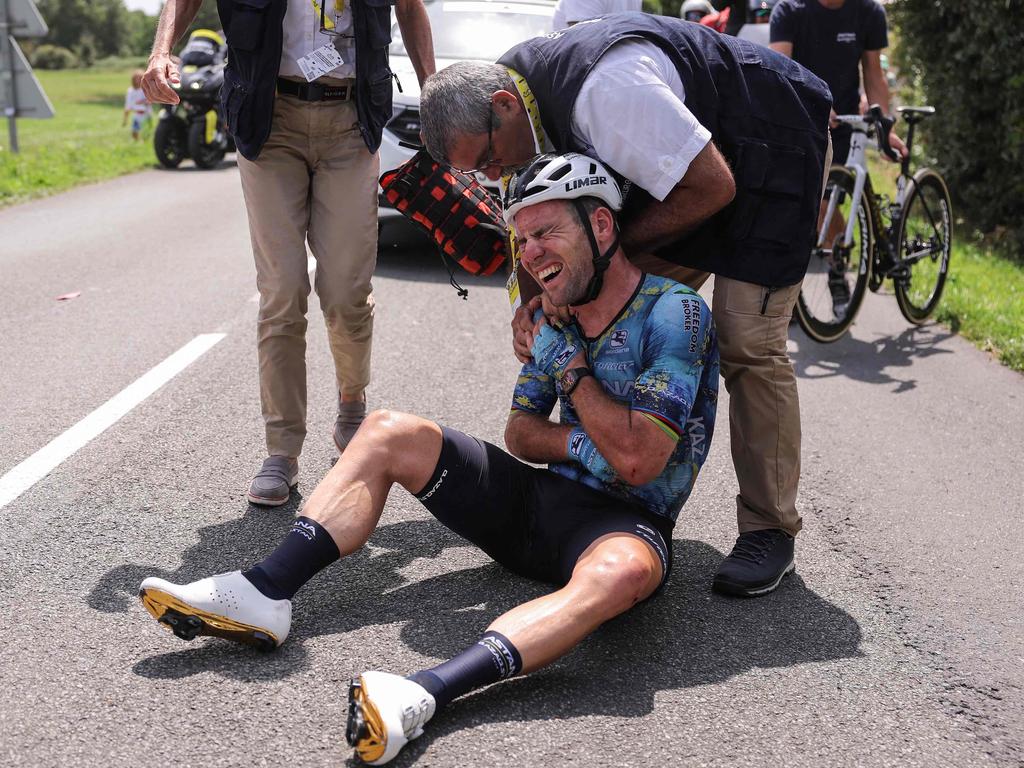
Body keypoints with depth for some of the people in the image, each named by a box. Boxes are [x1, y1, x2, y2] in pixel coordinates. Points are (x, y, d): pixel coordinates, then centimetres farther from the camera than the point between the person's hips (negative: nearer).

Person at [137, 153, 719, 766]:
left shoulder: (676, 312, -13)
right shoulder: (555, 315, 10)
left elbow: (639, 461, -21)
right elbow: (520, 432, 12)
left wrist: (569, 364, -14)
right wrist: (585, 445, -9)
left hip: (625, 519, -7)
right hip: (538, 502, 7)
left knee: (622, 572, -43)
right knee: (389, 433, -4)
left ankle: (423, 695, -59)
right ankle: (265, 595, -19)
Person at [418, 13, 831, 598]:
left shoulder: (604, 89, -37)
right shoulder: (532, 102, -8)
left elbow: (713, 187, -31)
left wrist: (615, 248, -22)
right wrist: (532, 304, -15)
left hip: (777, 146, -9)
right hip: (692, 153, 9)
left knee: (748, 343, -15)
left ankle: (771, 531, -4)